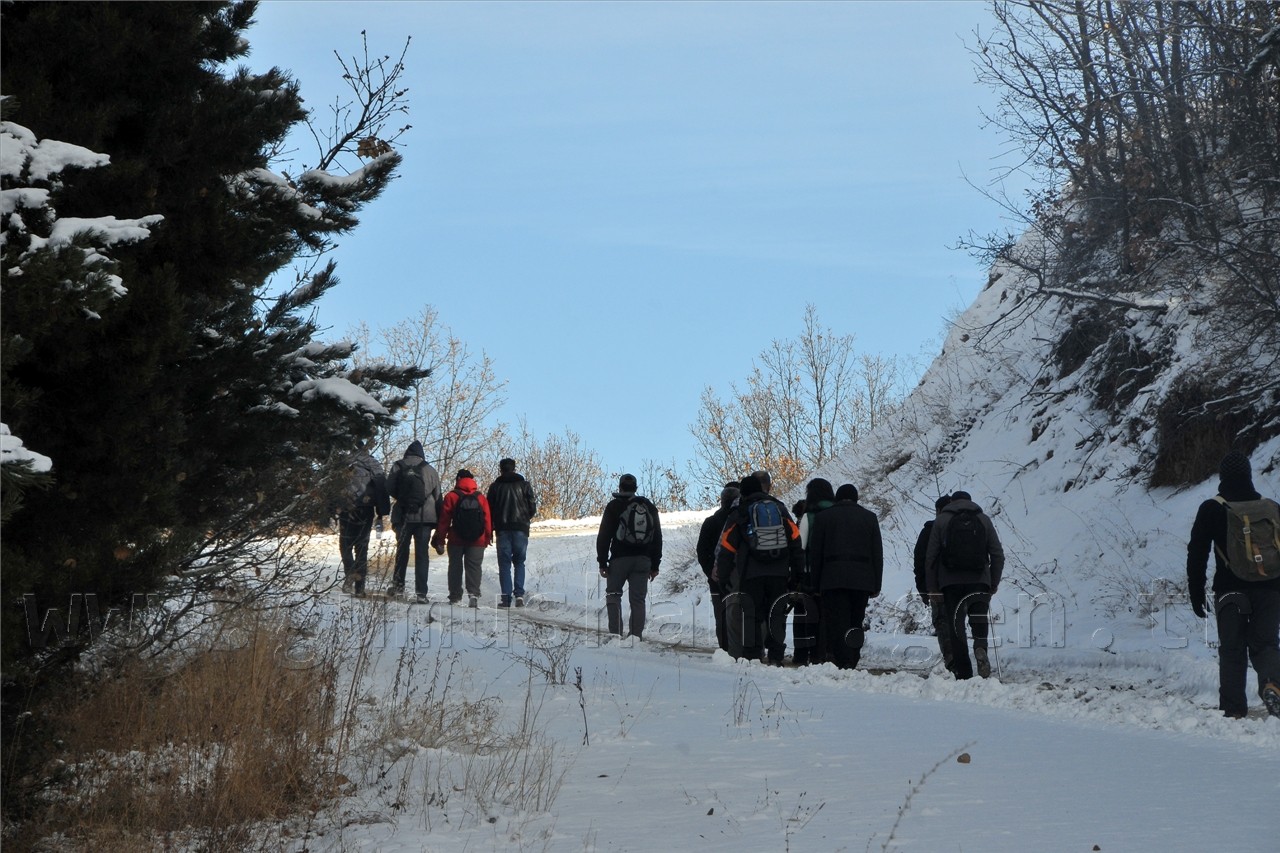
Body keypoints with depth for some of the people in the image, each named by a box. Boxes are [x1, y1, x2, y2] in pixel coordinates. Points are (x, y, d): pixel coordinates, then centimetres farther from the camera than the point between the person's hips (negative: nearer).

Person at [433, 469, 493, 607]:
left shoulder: (451, 497, -2)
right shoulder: (481, 498, 4)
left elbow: (444, 520, -3)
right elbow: (487, 520, 4)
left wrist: (440, 539, 2)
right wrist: (487, 538, 12)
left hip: (456, 540, -1)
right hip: (477, 540, 1)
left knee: (455, 566, 10)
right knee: (473, 566, -1)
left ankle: (455, 596, 11)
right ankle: (473, 594, -19)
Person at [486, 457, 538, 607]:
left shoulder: (495, 486, 4)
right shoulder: (524, 485, 4)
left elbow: (489, 510, 2)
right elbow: (533, 508, 3)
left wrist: (490, 529, 11)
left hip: (503, 529, -1)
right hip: (521, 529, 1)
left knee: (504, 564, 3)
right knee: (519, 563, 10)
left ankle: (506, 596, -7)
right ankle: (519, 594, -7)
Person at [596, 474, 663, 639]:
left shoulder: (614, 506, -3)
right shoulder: (649, 506, 11)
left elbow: (604, 536, -6)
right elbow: (657, 537, 13)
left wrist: (602, 562, -2)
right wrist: (655, 565, 17)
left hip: (620, 559, -3)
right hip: (643, 560, 3)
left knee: (613, 595, 7)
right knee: (638, 599, 5)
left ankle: (615, 633, -6)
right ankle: (637, 636, -2)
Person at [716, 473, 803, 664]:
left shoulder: (739, 514, 3)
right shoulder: (780, 509, 12)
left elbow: (727, 548, 2)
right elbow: (796, 541, 9)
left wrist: (722, 576, 9)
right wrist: (797, 572, 11)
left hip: (750, 575, -3)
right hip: (779, 575, 3)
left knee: (750, 617, 1)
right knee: (776, 616, 6)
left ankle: (751, 657, -4)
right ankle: (775, 657, 2)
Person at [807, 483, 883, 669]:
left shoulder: (823, 517, 7)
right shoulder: (869, 517, 11)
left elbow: (815, 554, 5)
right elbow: (877, 554, 10)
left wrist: (816, 584, 9)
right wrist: (876, 585, 12)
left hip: (833, 580, -2)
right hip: (862, 581, 2)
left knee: (837, 625, -6)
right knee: (855, 624, 9)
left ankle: (842, 663, -18)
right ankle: (852, 663, 4)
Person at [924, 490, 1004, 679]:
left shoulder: (942, 520, 6)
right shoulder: (984, 520, 10)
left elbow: (930, 556, 2)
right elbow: (998, 555, 7)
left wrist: (932, 588, 5)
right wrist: (994, 584, 14)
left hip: (950, 583, -1)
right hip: (979, 582, 1)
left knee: (955, 627, 2)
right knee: (979, 620, 7)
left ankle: (963, 673, -4)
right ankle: (981, 647, -25)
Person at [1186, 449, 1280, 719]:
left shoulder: (1212, 509, -2)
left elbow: (1197, 555, -2)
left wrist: (1196, 594, 5)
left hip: (1230, 591, -2)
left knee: (1232, 651, 6)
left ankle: (1233, 709, 0)